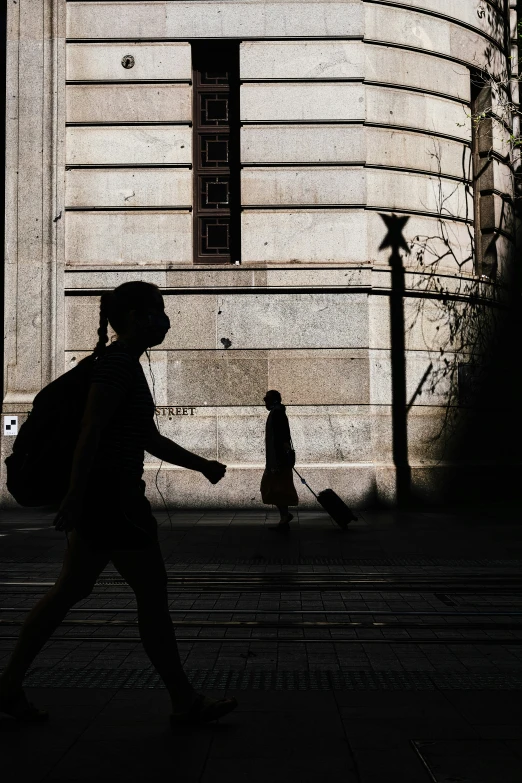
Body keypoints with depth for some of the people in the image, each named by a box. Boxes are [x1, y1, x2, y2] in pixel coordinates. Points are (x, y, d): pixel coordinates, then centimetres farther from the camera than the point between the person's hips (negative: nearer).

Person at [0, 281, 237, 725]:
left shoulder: (126, 364, 18)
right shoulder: (119, 361, -12)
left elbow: (150, 439, 22)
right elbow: (91, 430, -20)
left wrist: (201, 465, 19)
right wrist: (76, 496, -23)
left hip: (105, 496, 10)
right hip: (112, 496, -10)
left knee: (70, 591, 14)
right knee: (153, 594, -2)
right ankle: (185, 703, 8)